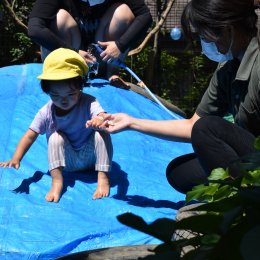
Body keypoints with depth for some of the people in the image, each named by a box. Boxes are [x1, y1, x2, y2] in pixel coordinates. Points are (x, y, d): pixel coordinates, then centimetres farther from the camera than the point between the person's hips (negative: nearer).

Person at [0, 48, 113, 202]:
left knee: (101, 133, -28)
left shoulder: (88, 103, -19)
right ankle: (57, 181, -27)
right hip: (68, 162, 2)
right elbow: (30, 136, -10)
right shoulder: (46, 112, -14)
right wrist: (16, 159, -23)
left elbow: (102, 116, -38)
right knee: (56, 136, -24)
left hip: (90, 156, -2)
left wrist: (100, 120, -64)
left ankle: (103, 178, -26)